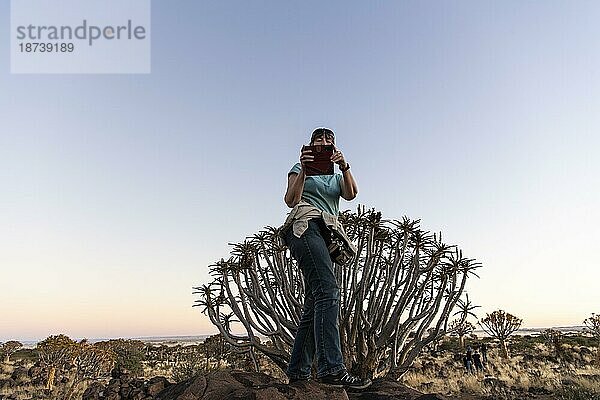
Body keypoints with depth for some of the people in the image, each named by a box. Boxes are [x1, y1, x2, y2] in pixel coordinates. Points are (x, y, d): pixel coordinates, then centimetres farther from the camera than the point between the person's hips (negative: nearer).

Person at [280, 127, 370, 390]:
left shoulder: (337, 176, 28)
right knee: (328, 289, -26)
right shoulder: (300, 168, 17)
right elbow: (291, 201, 1)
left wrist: (344, 166, -11)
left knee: (315, 304, -1)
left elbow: (351, 194, 5)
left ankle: (297, 371, 4)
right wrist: (303, 171, -9)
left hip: (327, 236, 6)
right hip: (305, 226, -6)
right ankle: (331, 367, -34)